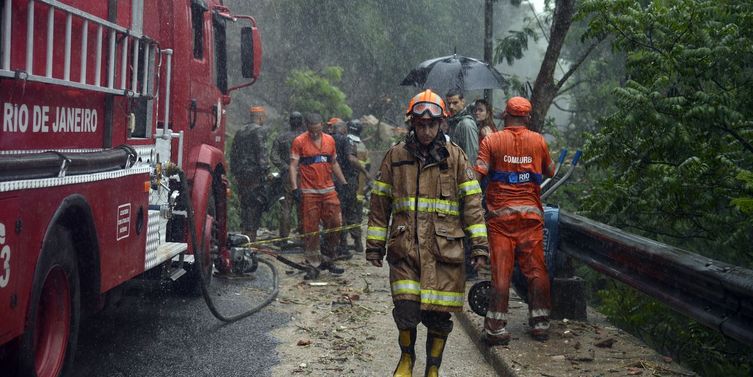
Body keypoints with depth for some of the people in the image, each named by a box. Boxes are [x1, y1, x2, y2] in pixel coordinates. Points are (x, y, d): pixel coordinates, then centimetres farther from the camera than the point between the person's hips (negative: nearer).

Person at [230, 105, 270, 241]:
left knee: (244, 205, 12)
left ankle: (245, 234, 13)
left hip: (240, 174, 7)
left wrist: (234, 172, 22)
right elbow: (261, 151, -16)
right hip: (254, 174, -7)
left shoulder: (240, 132, 17)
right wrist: (265, 169, -15)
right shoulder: (259, 131, -7)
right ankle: (251, 237, -8)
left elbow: (233, 153, 19)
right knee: (255, 205, -5)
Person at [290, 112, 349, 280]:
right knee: (311, 229, -1)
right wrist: (295, 188, -16)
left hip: (328, 190, 4)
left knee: (335, 224, 3)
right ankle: (313, 265, 6)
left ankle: (327, 260, 17)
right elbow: (293, 166, -6)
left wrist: (344, 183, 19)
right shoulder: (299, 142, -3)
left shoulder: (330, 140, 10)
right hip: (309, 191, -4)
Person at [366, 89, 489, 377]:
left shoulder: (454, 156, 5)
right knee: (406, 311, -7)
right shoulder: (395, 156, 7)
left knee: (438, 315, 2)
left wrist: (479, 245, 0)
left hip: (444, 248, 0)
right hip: (405, 247, 0)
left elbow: (471, 202, 5)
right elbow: (380, 203, 12)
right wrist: (374, 244, 10)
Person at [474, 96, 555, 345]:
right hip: (531, 213, 1)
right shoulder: (538, 141, 4)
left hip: (500, 214, -1)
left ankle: (496, 328, -2)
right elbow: (550, 171, 17)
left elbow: (478, 173, -11)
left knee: (501, 271, -1)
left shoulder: (491, 141, -2)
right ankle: (540, 324, 12)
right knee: (536, 269, 8)